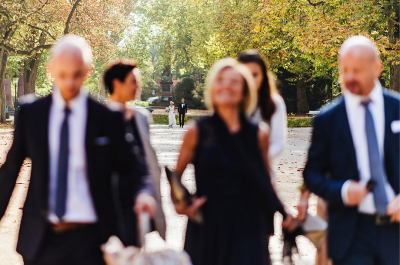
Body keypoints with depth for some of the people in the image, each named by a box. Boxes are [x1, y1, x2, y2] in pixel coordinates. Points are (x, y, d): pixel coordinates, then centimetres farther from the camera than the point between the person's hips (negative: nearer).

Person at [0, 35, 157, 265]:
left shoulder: (108, 118, 0)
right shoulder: (30, 114, 5)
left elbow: (129, 168, 4)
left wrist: (142, 192, -17)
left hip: (89, 238, -2)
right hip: (41, 239, 2)